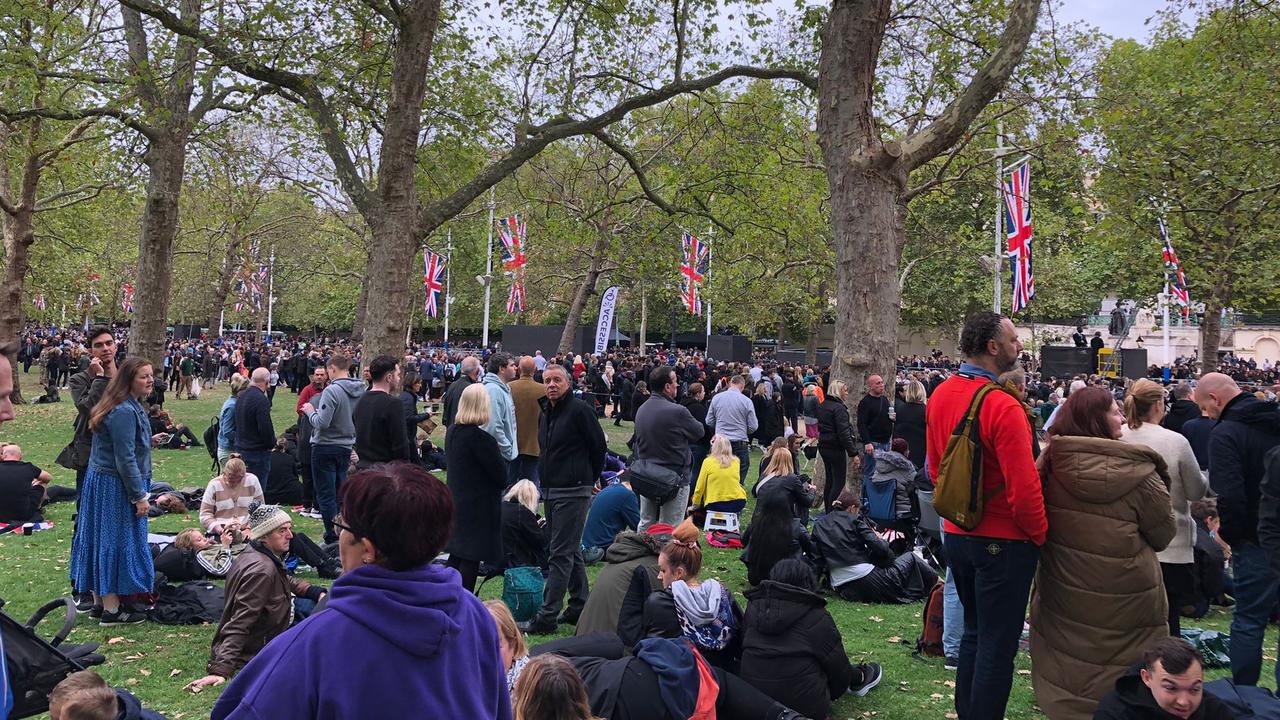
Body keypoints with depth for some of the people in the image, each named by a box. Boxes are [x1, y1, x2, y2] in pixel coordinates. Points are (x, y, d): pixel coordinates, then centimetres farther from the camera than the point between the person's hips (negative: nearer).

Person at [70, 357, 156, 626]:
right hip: (116, 488, -10)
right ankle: (111, 610, 5)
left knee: (102, 540, 15)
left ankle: (99, 601, 25)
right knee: (118, 541, -3)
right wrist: (139, 496, -18)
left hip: (100, 481, 10)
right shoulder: (124, 412, -22)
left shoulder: (130, 406, 9)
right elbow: (125, 460, -23)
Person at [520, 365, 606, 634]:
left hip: (573, 491, -9)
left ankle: (547, 617, -6)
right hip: (550, 490, 9)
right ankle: (580, 607, 26)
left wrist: (587, 478, 2)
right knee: (571, 551, 16)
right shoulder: (545, 413, 13)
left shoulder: (579, 410, -13)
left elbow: (598, 446, -8)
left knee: (561, 554, -7)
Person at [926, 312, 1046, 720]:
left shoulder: (940, 395, 3)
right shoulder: (1002, 406, -22)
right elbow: (1023, 488, -22)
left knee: (974, 632, 21)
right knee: (997, 645, 3)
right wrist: (1039, 534, -7)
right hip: (1004, 541, -8)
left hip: (957, 534, 8)